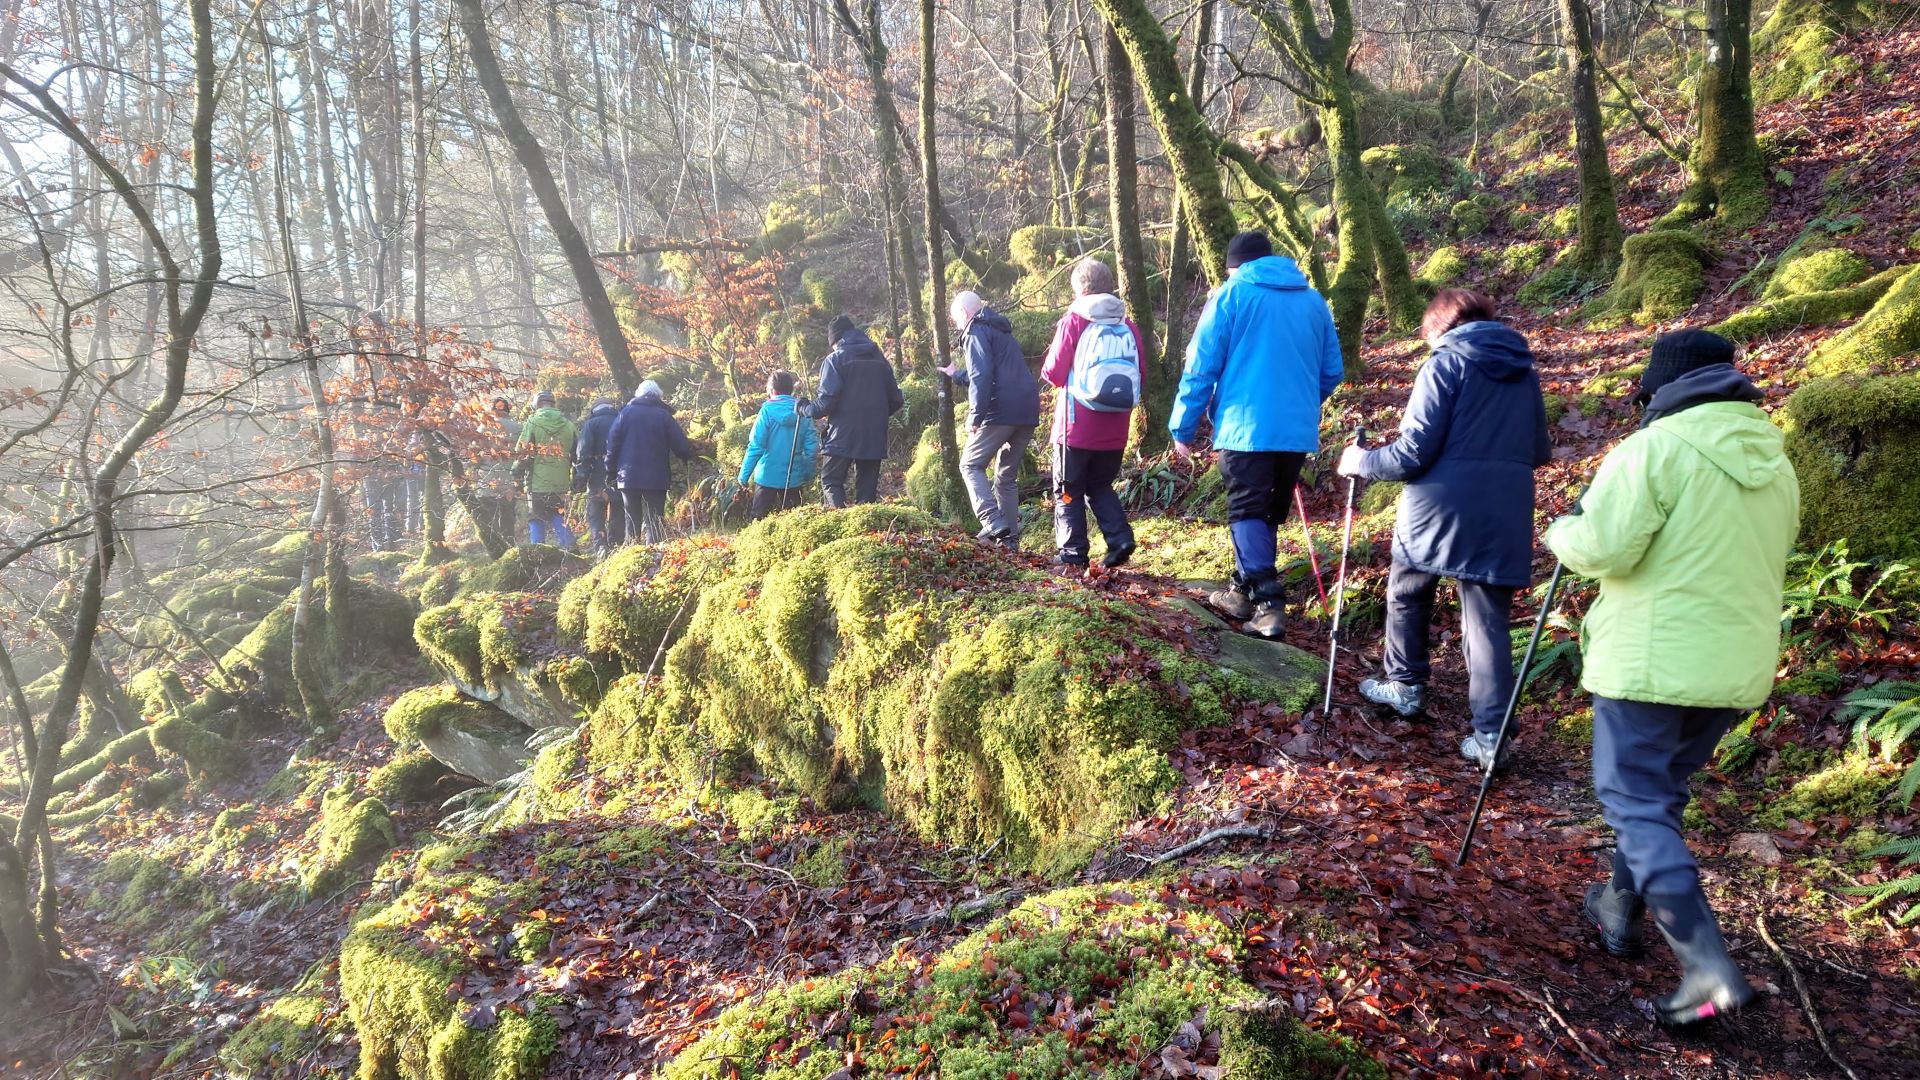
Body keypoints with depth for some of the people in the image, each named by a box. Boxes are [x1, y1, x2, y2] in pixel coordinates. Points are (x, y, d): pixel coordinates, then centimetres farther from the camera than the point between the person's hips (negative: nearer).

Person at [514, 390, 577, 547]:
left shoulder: (533, 422, -6)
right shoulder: (568, 424, 5)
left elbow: (522, 453, -8)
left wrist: (517, 473, 7)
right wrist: (575, 480, 18)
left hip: (538, 483, -3)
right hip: (561, 483, 3)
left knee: (536, 521, 6)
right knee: (558, 518, 13)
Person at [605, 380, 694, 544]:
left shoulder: (626, 412, 5)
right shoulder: (664, 415, 0)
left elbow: (612, 444, 3)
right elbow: (680, 445, -2)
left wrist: (611, 473, 7)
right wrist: (689, 456, 18)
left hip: (629, 476, 2)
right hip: (656, 479, -2)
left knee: (632, 520, 9)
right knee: (653, 522, -1)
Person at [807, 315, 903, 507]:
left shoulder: (835, 359, -5)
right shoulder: (879, 359, 12)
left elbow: (827, 401, -14)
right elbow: (896, 400, 12)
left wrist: (805, 409, 4)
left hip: (843, 436, -5)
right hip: (874, 439, 5)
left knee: (831, 482, 5)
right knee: (867, 488, 11)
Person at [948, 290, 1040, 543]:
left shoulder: (977, 331, 0)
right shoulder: (1000, 331, 29)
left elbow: (981, 377, -16)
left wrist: (975, 416, -17)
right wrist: (956, 375, 54)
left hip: (1001, 411, -8)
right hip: (1028, 412, 8)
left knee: (971, 465, 1)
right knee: (1006, 475, 15)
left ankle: (993, 522, -15)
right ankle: (1010, 538, 12)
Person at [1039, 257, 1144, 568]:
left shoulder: (1073, 321, -8)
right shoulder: (1128, 326, 2)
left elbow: (1054, 373, -8)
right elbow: (1140, 376, 6)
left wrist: (1049, 364, 13)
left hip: (1077, 428, -4)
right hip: (1114, 431, 4)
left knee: (1068, 492, 10)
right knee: (1101, 487, 21)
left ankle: (1072, 555, 7)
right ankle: (1120, 539, 3)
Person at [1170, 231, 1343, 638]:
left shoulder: (1231, 295, 0)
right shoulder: (1313, 300, 13)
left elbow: (1201, 367, -4)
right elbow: (1331, 370, 16)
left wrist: (1183, 427, 2)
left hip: (1246, 427, -5)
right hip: (1298, 430, 5)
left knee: (1247, 513, -3)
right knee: (1270, 514, 16)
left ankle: (1269, 601, -17)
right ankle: (1244, 590, 28)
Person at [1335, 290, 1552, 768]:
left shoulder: (1446, 363, -4)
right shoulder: (1525, 370, 14)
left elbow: (1413, 453, -12)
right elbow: (1540, 453, 20)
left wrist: (1362, 461, 4)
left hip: (1440, 509, -4)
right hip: (1504, 517, 4)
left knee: (1406, 596, 20)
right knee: (1489, 621, 4)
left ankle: (1405, 687, 33)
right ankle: (1490, 733, -1)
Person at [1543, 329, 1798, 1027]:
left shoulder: (1655, 449, -14)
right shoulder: (1776, 462, 11)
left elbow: (1602, 550, -20)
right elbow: (1760, 561, 20)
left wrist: (1564, 530, 0)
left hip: (1652, 662, -7)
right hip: (1739, 667, 8)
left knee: (1636, 801, -1)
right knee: (1662, 792, 21)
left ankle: (1708, 965, -11)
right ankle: (1619, 912, 33)